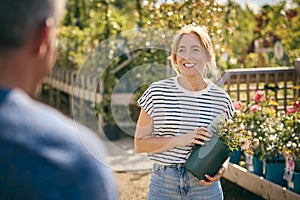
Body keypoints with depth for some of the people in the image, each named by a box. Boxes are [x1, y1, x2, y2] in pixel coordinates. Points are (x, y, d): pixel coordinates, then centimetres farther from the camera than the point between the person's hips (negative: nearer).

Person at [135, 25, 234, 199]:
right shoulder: (157, 92, -4)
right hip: (163, 184, -1)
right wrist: (180, 140, -18)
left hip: (204, 185, 1)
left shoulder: (221, 99, 0)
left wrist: (223, 166, -10)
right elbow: (140, 143, -5)